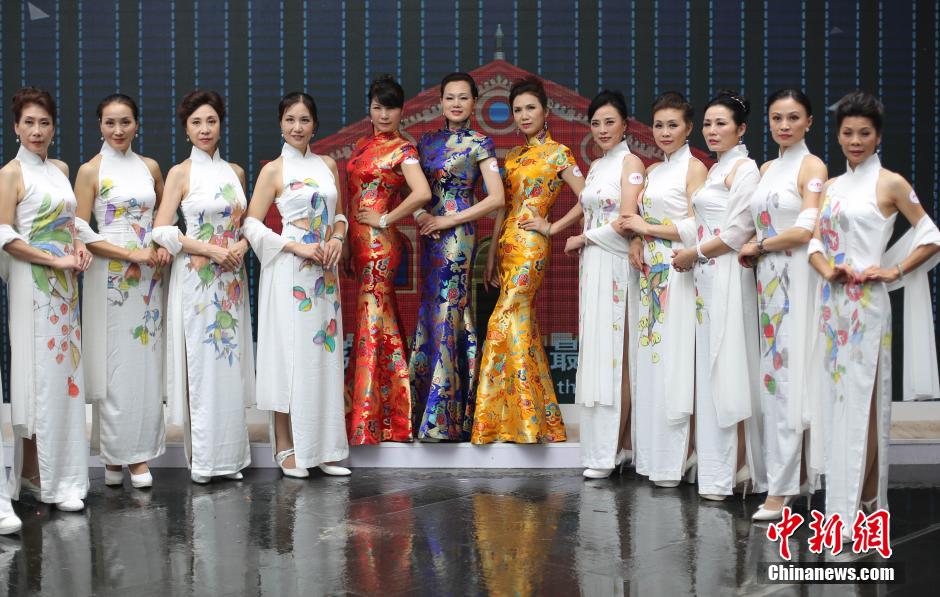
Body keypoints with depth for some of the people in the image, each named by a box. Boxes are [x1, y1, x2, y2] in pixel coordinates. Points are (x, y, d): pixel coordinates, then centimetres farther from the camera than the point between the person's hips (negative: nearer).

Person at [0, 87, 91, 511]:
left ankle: (58, 472, 15)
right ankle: (35, 474, 3)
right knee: (39, 374, -5)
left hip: (64, 284, 7)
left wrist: (79, 247, 3)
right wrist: (57, 260, -16)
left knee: (64, 372, 8)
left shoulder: (60, 169, 13)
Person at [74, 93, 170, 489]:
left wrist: (163, 247, 0)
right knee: (114, 364, -3)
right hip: (109, 276, -4)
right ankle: (114, 454, 8)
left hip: (149, 277, 4)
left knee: (146, 363, 3)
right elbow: (80, 232, -7)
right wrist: (132, 253, -14)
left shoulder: (150, 167, 10)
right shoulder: (90, 171, -2)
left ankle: (138, 452, 10)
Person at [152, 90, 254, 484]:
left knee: (231, 365, 5)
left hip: (231, 279, 4)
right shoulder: (180, 174, -2)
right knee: (201, 365, -3)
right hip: (196, 278, -4)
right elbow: (162, 231, -8)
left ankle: (229, 456, 14)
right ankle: (203, 459, 5)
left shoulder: (235, 172, 11)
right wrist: (211, 250, -15)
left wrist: (241, 245, -5)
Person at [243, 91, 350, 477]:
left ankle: (322, 448, 14)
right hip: (289, 272, -5)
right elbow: (252, 225, -7)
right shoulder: (274, 170, -3)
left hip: (324, 272, 5)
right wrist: (298, 247, -15)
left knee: (324, 354, 7)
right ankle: (287, 448, 5)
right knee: (290, 355, -3)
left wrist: (338, 238, -3)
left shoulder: (328, 165, 11)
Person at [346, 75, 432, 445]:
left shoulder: (402, 150, -7)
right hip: (359, 244, 8)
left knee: (372, 325, -6)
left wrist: (384, 220, -15)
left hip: (379, 244, -8)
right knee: (383, 322, 12)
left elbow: (422, 193, -23)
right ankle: (390, 414, 21)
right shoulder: (362, 147, 15)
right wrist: (347, 244, 14)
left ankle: (366, 426, -2)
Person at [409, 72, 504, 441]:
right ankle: (426, 408, 13)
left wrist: (448, 220, -11)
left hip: (458, 234, -6)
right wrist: (420, 214, -5)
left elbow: (497, 197, -10)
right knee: (431, 312, 6)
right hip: (430, 234, 6)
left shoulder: (479, 144, -2)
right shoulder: (428, 142, 14)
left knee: (447, 313, -6)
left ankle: (445, 416, 0)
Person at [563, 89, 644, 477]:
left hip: (616, 266, -8)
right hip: (592, 266, 8)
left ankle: (609, 451, -3)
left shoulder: (631, 163, -5)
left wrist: (582, 238, -5)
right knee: (595, 351, 6)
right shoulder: (595, 167, 18)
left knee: (613, 353, -7)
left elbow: (626, 220, -13)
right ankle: (601, 449, 10)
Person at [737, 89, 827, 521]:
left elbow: (807, 229, -15)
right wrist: (753, 251, -1)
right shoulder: (767, 169, 16)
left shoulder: (812, 167, -5)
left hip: (796, 279, -7)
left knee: (789, 374, -8)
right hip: (768, 279, 7)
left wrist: (757, 247, -5)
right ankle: (796, 475, 16)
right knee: (774, 372, 7)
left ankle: (780, 487, -7)